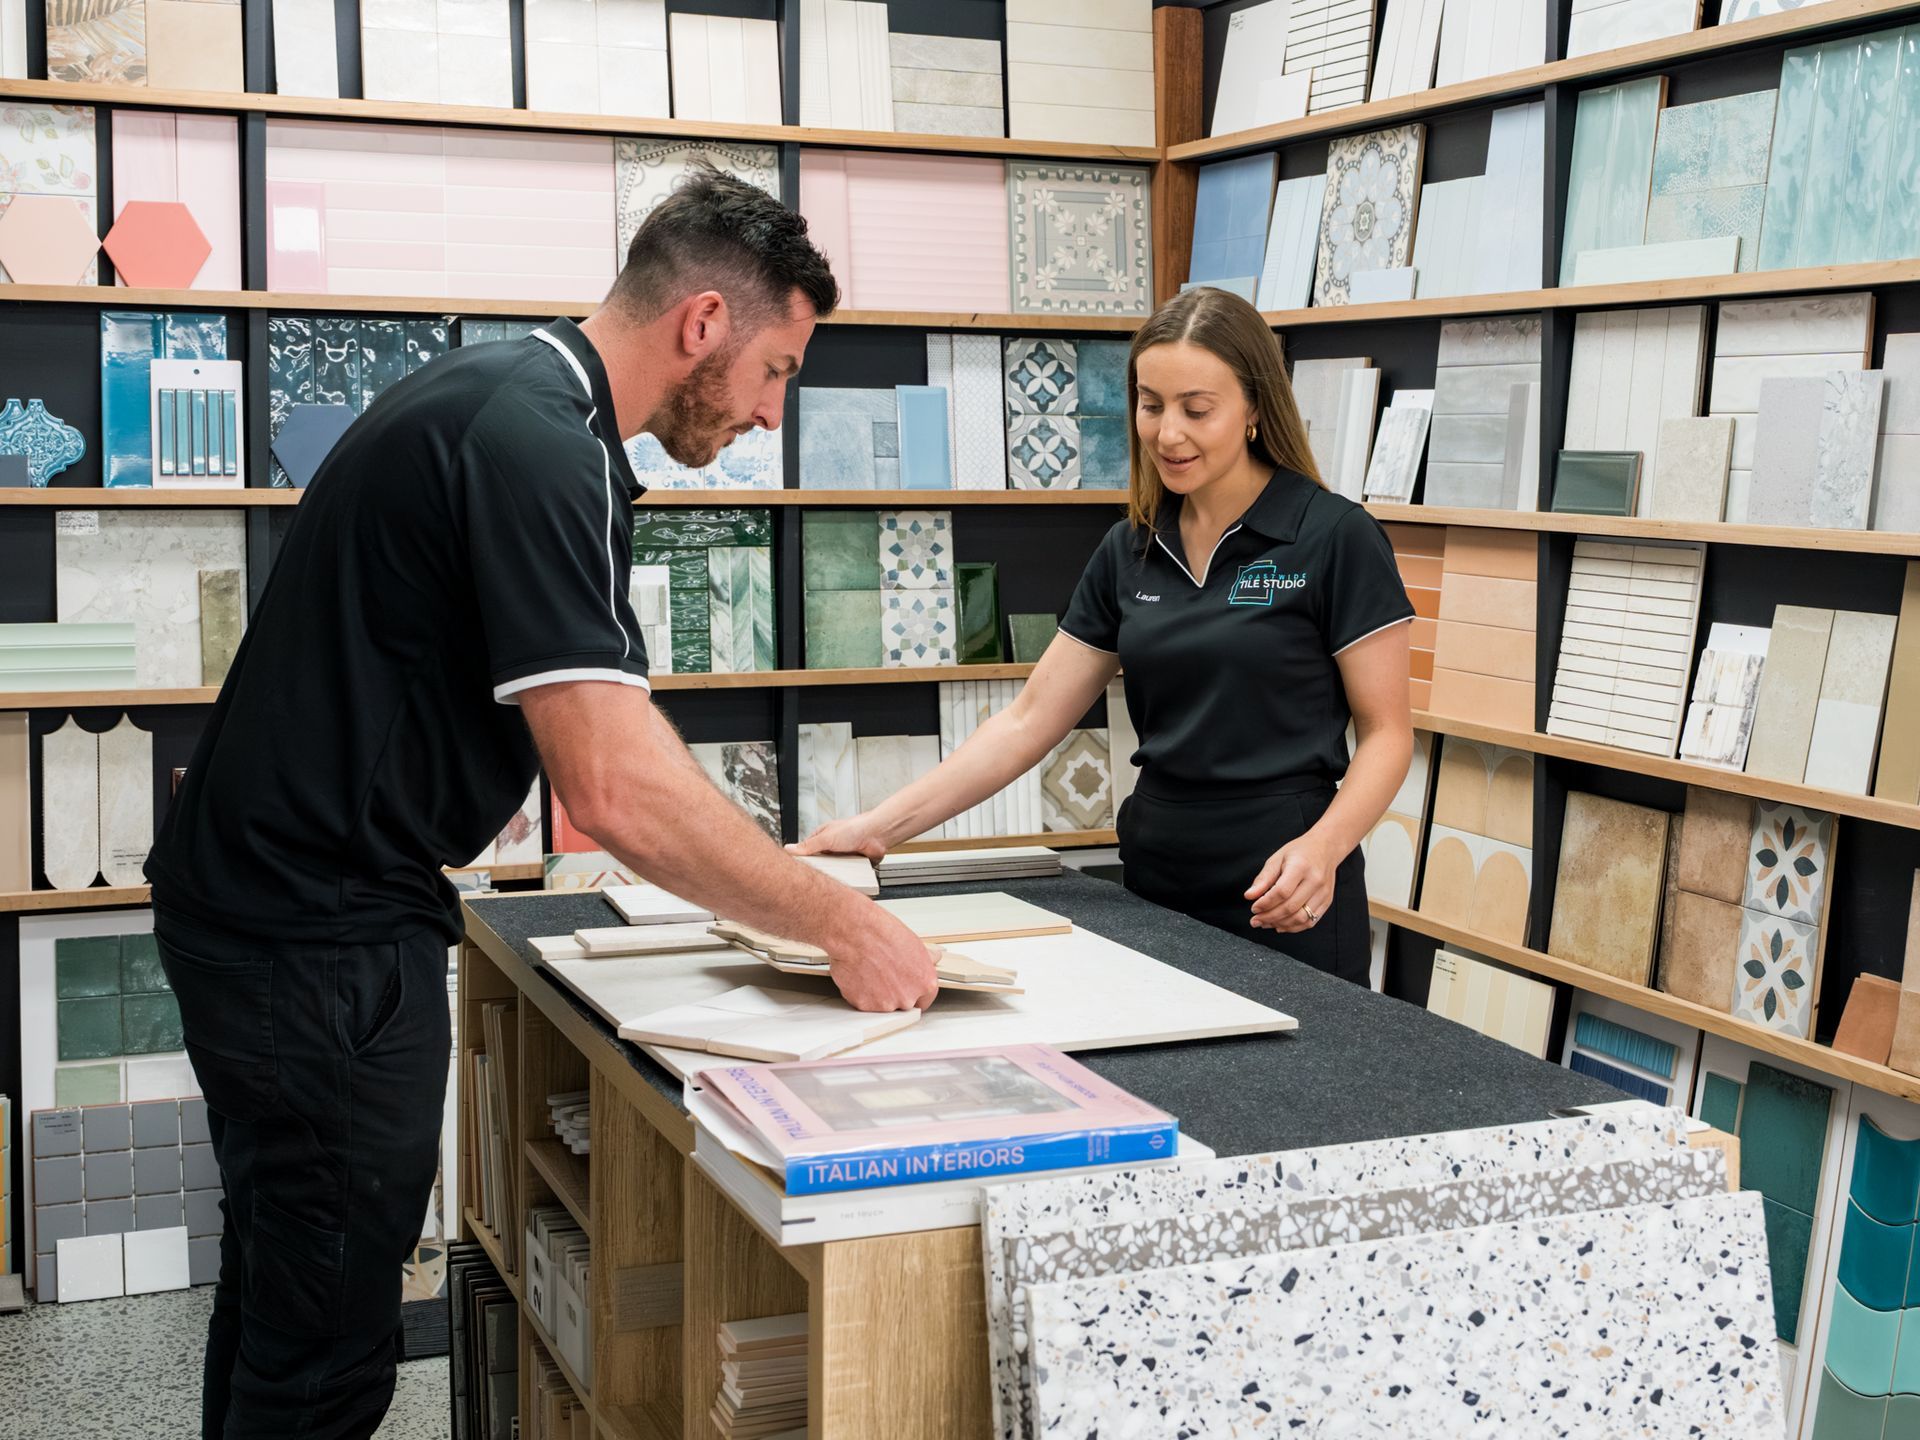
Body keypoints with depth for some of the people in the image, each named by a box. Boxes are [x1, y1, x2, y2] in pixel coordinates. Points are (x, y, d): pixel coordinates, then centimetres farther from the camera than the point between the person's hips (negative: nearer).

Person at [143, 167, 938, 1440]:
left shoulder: (501, 396, 11)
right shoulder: (542, 447, -22)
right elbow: (621, 793, -28)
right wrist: (843, 925, -18)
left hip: (265, 897, 11)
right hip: (322, 939, -11)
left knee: (281, 1299, 24)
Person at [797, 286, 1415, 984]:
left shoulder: (1333, 538, -9)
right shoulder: (1128, 552, 6)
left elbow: (1386, 732, -7)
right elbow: (1028, 722, 5)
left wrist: (1321, 847, -25)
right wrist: (879, 826, -3)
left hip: (1286, 903, -5)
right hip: (1155, 883, 5)